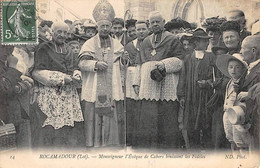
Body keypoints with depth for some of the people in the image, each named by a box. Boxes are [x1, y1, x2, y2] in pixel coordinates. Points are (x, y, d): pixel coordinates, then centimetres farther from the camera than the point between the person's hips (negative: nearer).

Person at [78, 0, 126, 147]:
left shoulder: (117, 45, 14)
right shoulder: (89, 44, 7)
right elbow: (82, 63, -3)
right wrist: (95, 64, -21)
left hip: (113, 89, 2)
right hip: (94, 89, -2)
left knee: (114, 117, 1)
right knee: (94, 117, -1)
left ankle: (113, 143, 10)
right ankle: (94, 144, 8)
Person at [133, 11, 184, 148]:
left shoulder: (173, 40, 7)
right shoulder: (145, 42, 21)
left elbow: (180, 60, -2)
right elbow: (141, 64, 21)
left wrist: (164, 64, -17)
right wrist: (137, 83, 14)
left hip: (167, 87, -4)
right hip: (148, 87, 4)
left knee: (167, 117, -5)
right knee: (148, 117, 1)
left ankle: (168, 147, 4)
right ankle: (147, 146, 8)